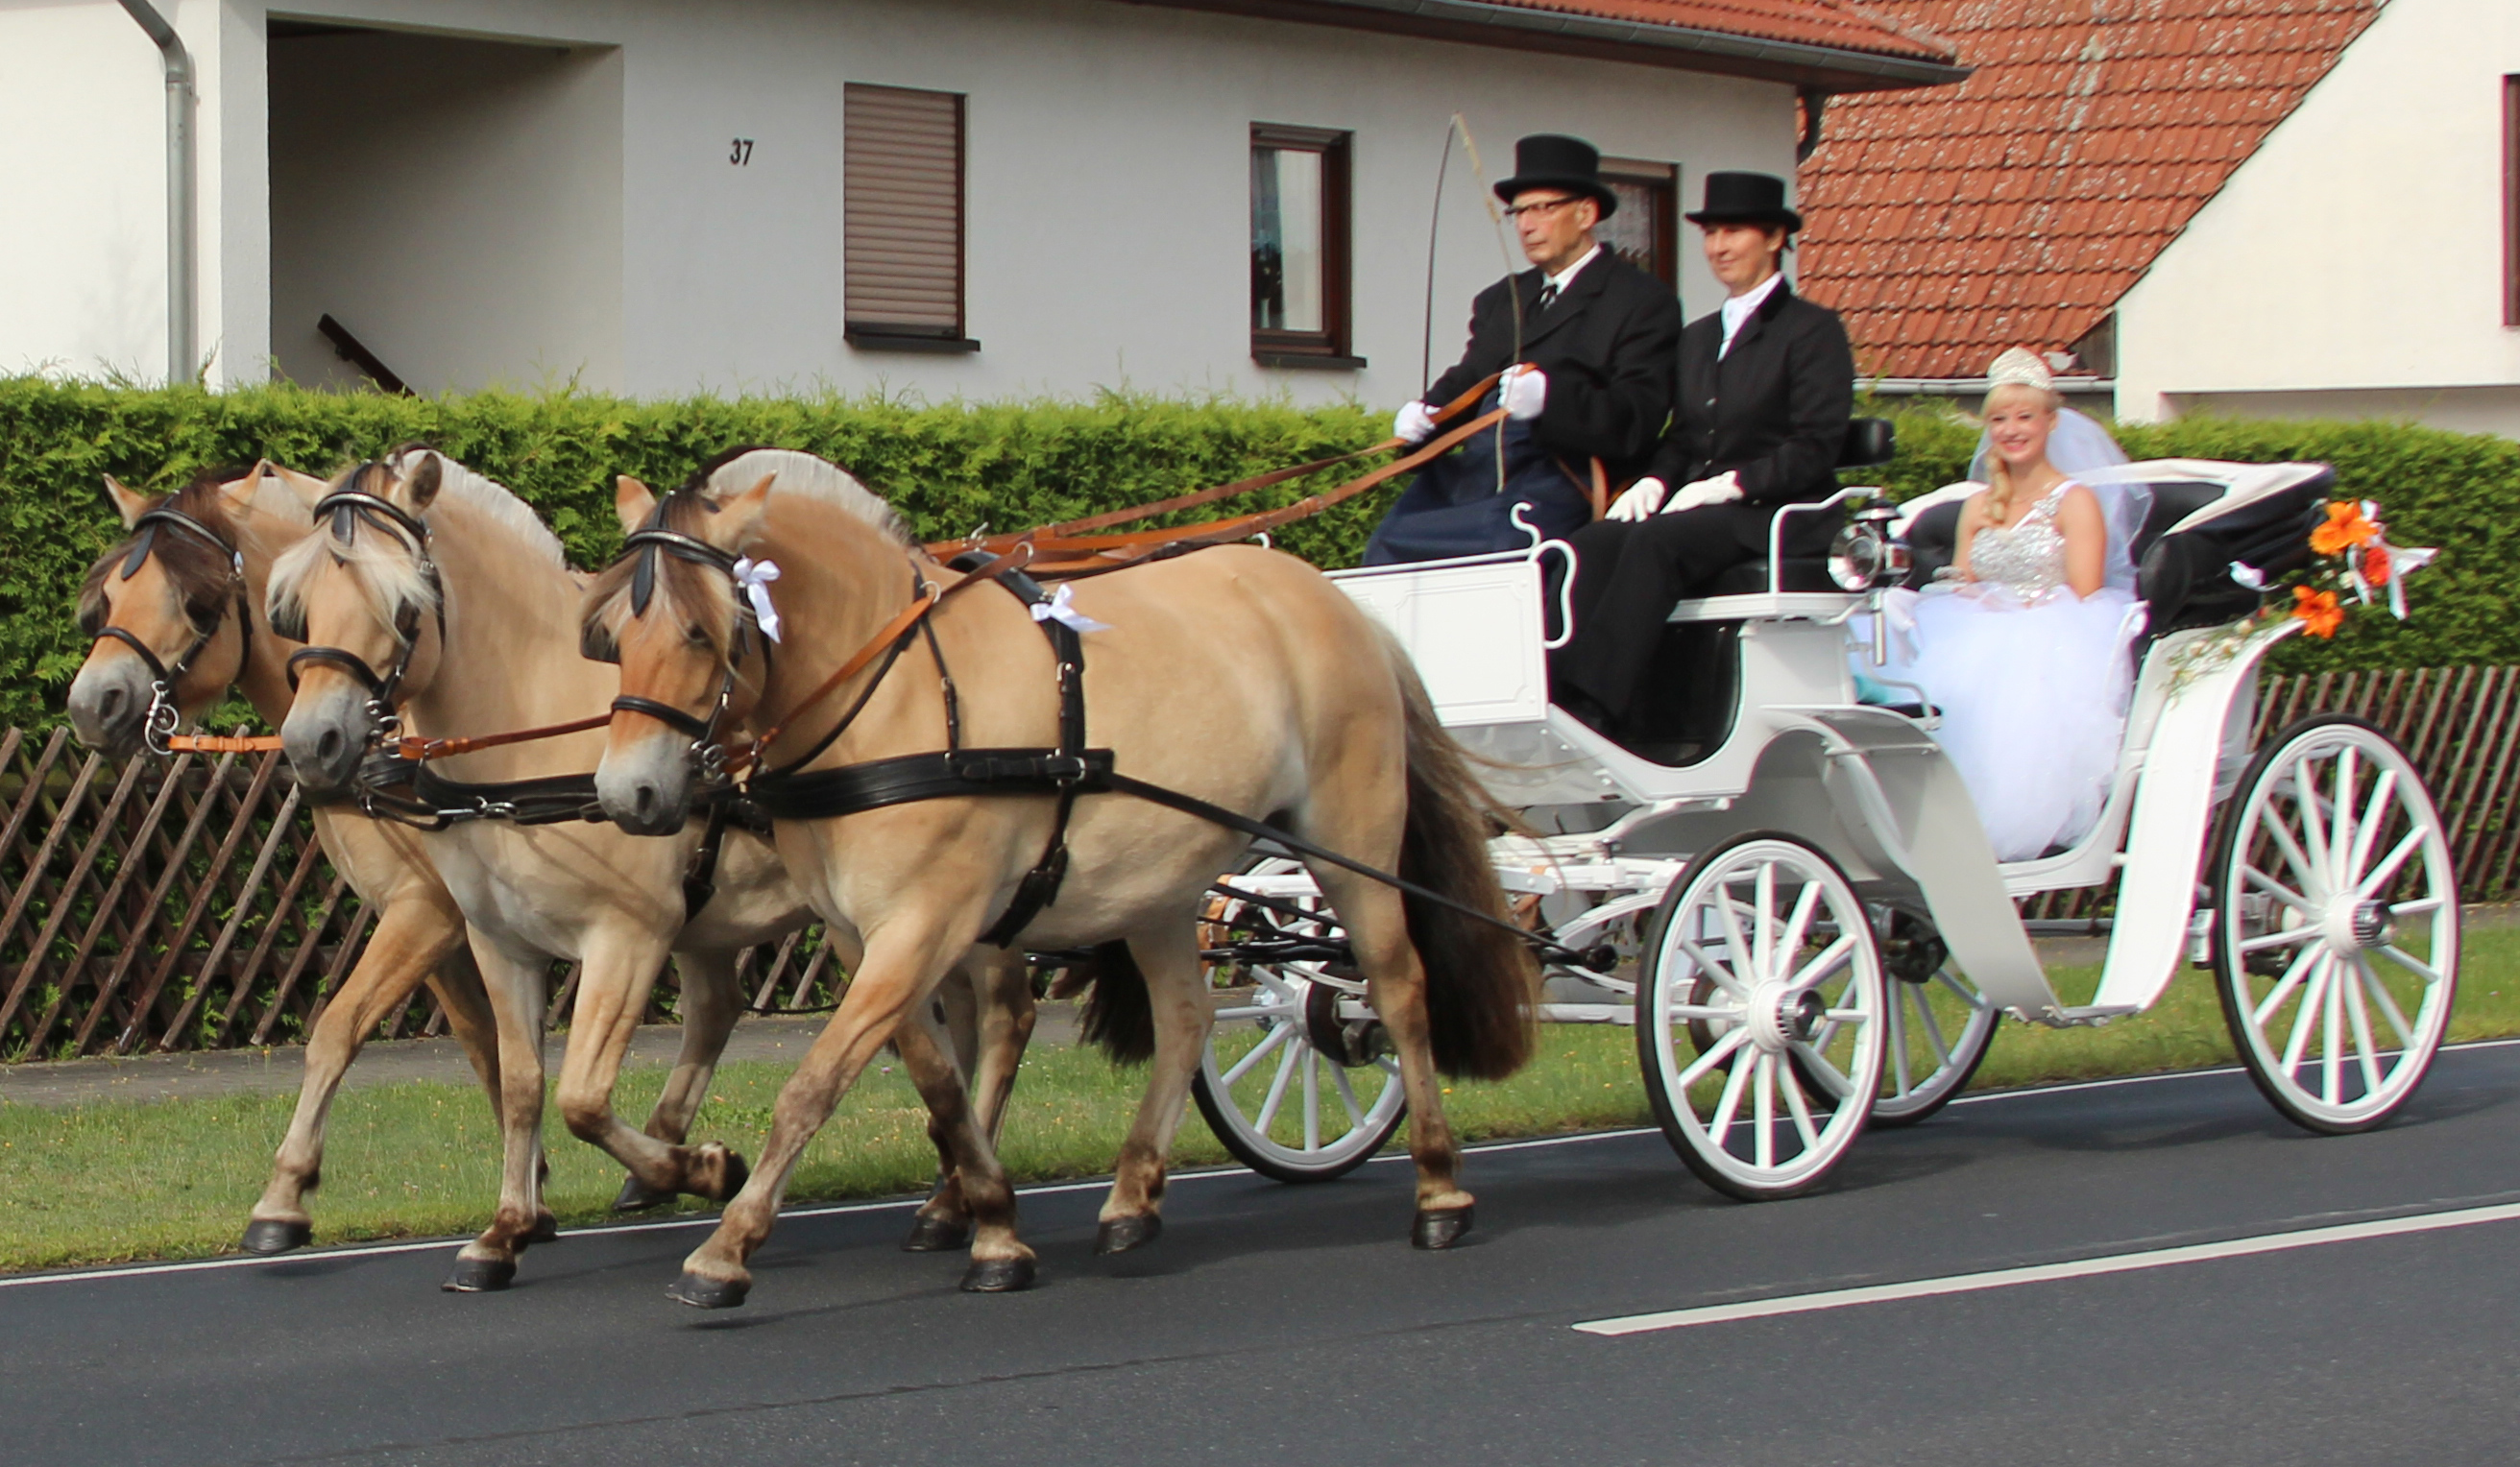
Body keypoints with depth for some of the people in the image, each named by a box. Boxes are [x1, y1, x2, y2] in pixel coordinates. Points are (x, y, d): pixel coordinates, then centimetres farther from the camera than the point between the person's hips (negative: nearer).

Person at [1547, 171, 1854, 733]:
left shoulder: (1813, 329, 1)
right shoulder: (1698, 337, 24)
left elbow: (1814, 449, -9)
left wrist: (1730, 485, -19)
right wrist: (1655, 482, -1)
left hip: (1778, 517, -6)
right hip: (1699, 512, 6)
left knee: (1656, 541, -34)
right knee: (1594, 544, -24)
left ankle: (1597, 708, -43)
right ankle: (1552, 700, -39)